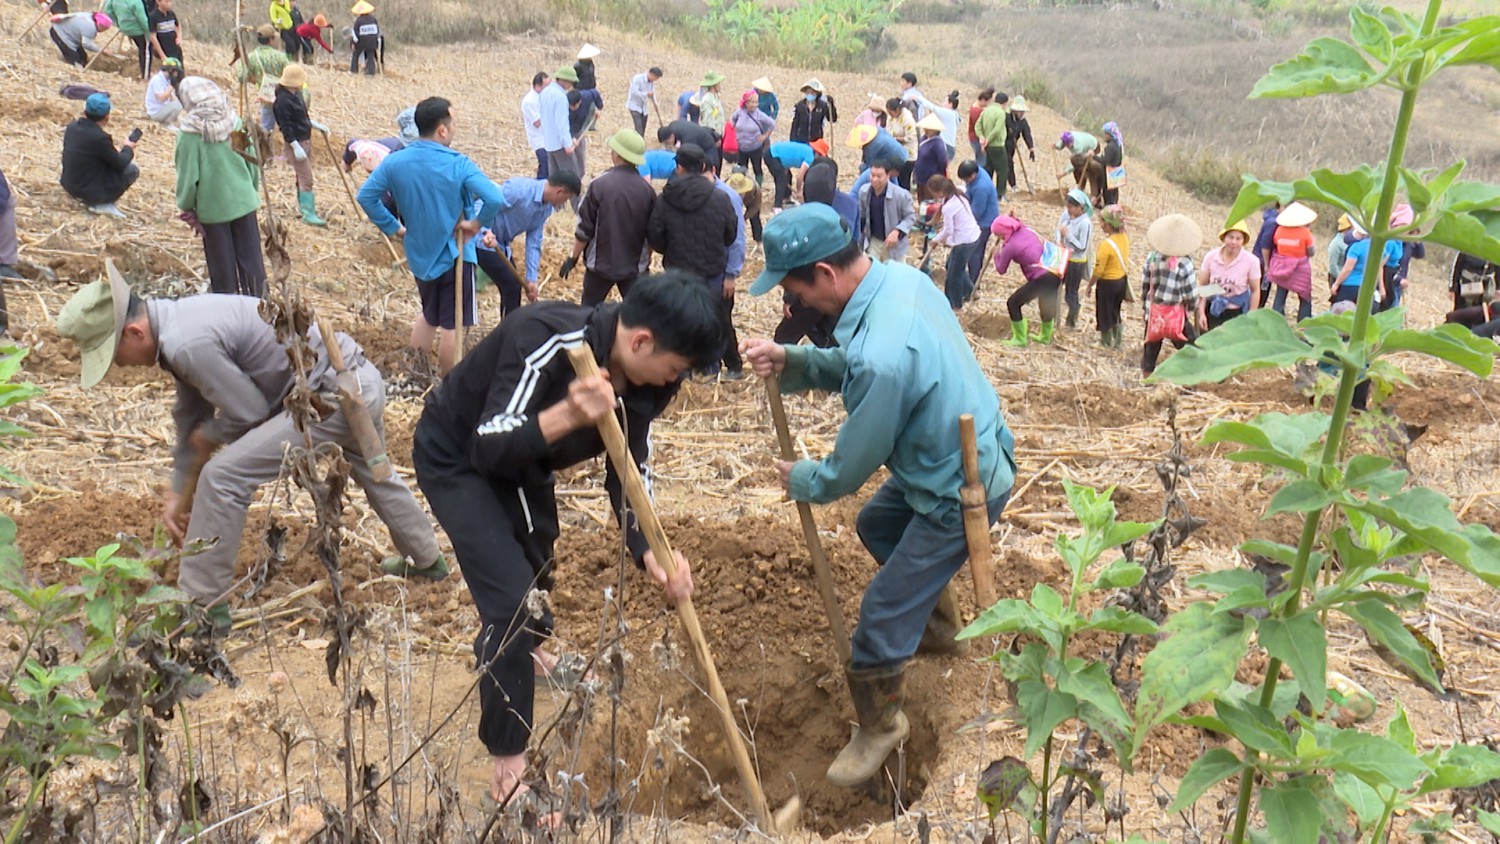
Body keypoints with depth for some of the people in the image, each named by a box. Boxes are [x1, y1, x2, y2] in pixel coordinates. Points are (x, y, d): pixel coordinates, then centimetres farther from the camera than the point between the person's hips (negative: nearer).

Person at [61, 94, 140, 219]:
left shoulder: (72, 126, -2)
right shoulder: (100, 138, -25)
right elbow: (120, 164, -13)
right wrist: (128, 148, 7)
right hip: (90, 192, -8)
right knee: (132, 169, 4)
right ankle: (103, 204, -2)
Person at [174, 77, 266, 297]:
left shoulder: (190, 133, -15)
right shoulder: (235, 123, -3)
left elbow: (188, 176, -11)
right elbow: (253, 162, 5)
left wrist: (185, 206, 4)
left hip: (212, 205, -3)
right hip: (243, 200, 3)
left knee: (222, 262, 9)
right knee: (250, 257, 10)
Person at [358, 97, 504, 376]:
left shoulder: (395, 161, -5)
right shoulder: (458, 164, -20)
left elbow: (365, 196, -2)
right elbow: (495, 199, -32)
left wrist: (393, 227, 4)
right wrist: (477, 223, -16)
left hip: (419, 255, 5)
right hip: (453, 255, -5)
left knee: (428, 315, 26)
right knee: (451, 325, 7)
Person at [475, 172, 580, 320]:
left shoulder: (546, 208, 0)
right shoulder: (518, 189, -25)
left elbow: (534, 243, 2)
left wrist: (531, 278, -2)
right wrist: (486, 232, -47)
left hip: (500, 244, 9)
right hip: (482, 240, -9)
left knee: (512, 286, 13)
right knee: (511, 286, -9)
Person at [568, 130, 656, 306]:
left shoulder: (599, 185, -16)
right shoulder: (647, 189, -8)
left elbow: (585, 228, -11)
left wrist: (573, 258, 3)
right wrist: (647, 260, 17)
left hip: (600, 264, -2)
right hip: (635, 265, 2)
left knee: (589, 311, 16)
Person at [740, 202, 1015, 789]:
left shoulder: (883, 356, -36)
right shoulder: (900, 276, -8)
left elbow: (851, 466, -20)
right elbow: (851, 366, 6)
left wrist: (802, 480, 0)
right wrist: (790, 361, -10)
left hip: (962, 493, -10)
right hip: (969, 450, 10)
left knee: (882, 619, 1)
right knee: (877, 525, 32)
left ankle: (879, 726, 28)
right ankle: (942, 624, 53)